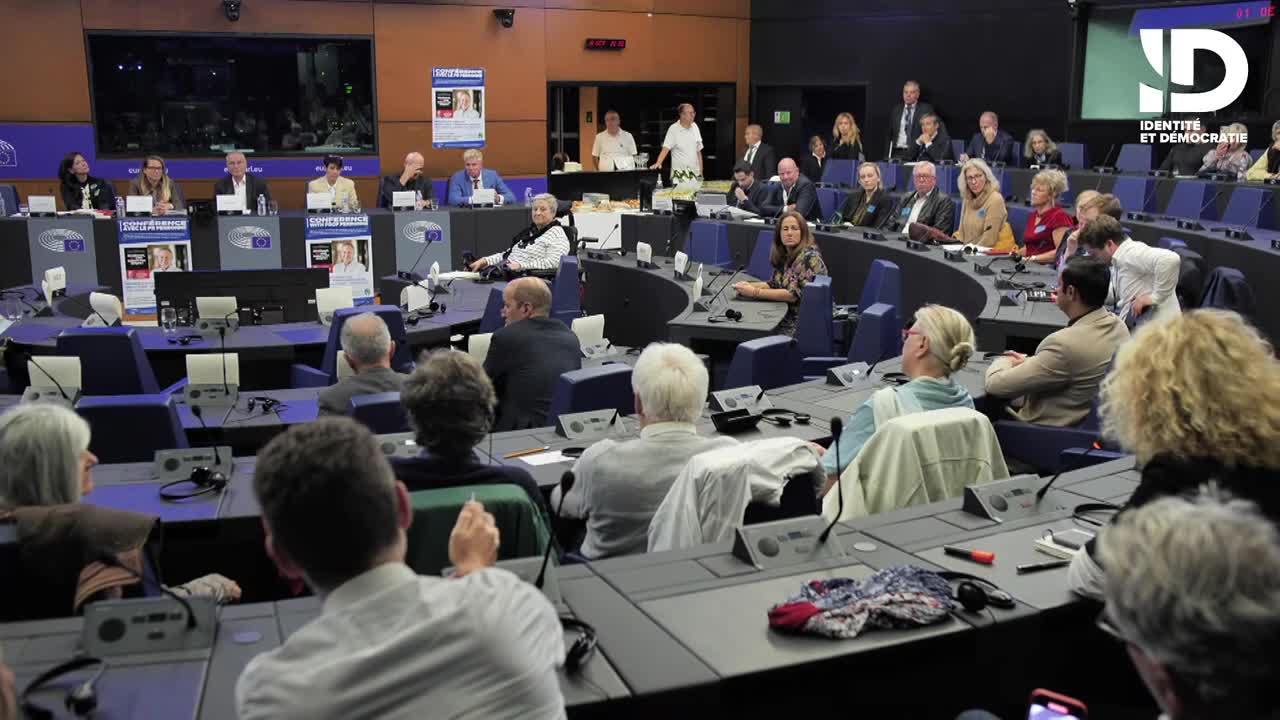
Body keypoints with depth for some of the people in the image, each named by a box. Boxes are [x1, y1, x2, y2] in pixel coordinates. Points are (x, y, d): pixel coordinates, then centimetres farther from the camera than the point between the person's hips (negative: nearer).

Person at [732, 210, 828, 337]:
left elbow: (793, 294, -21)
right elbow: (773, 284, 15)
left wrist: (754, 292, -19)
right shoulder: (785, 256, 9)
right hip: (788, 316, 7)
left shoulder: (809, 256, -15)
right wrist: (749, 285, -4)